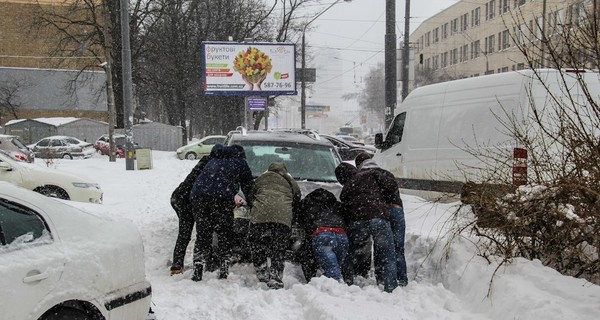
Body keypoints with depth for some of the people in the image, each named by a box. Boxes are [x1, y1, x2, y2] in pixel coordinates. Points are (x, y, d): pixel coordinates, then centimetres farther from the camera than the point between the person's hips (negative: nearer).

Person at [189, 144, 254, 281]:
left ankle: (197, 275, 8)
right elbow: (248, 187, 21)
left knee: (202, 237, 12)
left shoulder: (214, 160, 33)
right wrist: (251, 204, 37)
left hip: (197, 196, 5)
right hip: (221, 198, -4)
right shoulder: (240, 162, 19)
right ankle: (223, 275, 4)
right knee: (224, 239, 6)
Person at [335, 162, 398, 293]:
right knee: (387, 257, 4)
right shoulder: (371, 174, 18)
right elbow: (392, 185, 11)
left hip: (357, 222, 1)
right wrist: (377, 193, 25)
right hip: (379, 218, -1)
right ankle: (390, 289, -3)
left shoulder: (345, 190, 25)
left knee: (347, 254, 19)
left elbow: (345, 213, 20)